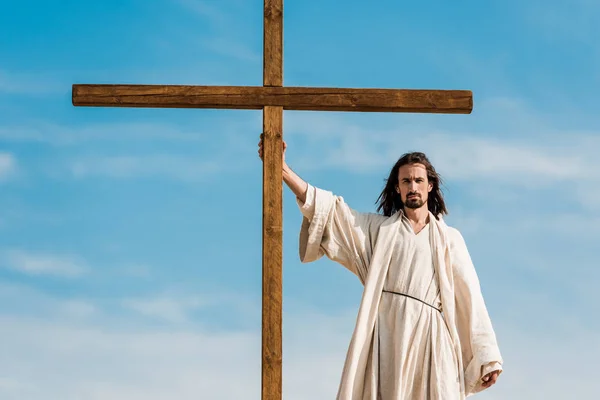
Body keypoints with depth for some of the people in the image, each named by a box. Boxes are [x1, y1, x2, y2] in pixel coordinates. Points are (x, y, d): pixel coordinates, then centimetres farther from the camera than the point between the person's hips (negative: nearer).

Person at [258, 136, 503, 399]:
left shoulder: (450, 239, 15)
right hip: (386, 333, 0)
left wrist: (487, 355, 2)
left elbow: (470, 297, 10)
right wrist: (283, 169, -7)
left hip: (430, 336, 0)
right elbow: (327, 209, 7)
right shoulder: (379, 228, 17)